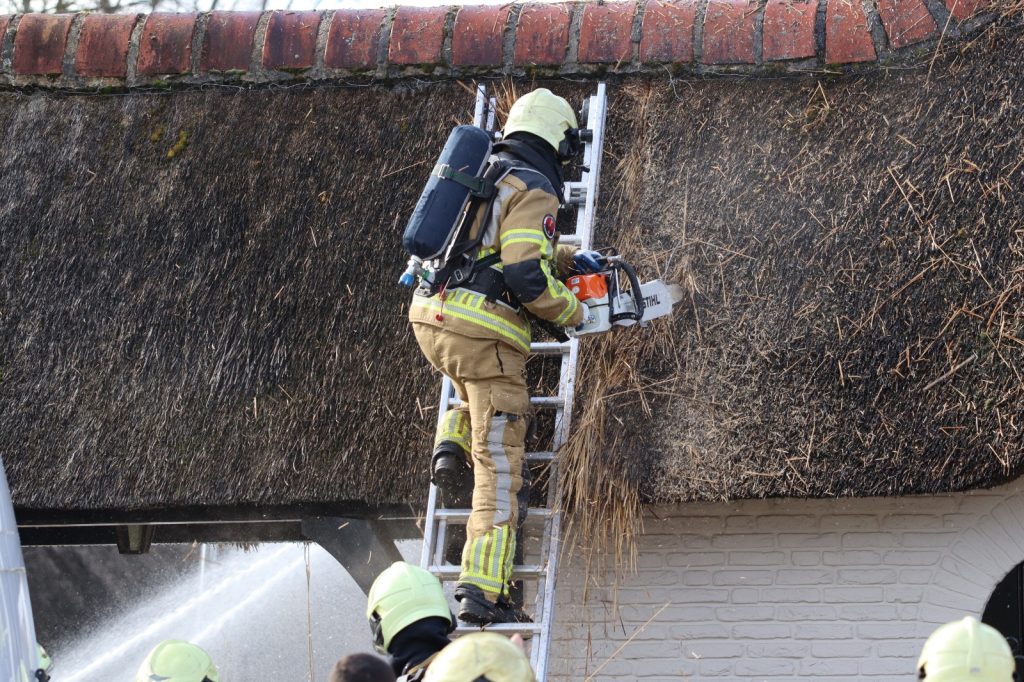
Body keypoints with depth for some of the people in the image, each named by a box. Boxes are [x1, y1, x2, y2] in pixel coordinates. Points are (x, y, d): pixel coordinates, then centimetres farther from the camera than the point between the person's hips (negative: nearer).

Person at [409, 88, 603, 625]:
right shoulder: (533, 190, -8)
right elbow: (527, 277, -17)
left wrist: (568, 261, 26)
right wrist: (573, 312, 0)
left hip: (430, 319, 8)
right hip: (483, 332, -8)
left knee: (481, 395, 40)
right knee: (499, 466, -3)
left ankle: (452, 444, 13)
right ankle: (481, 590, -9)